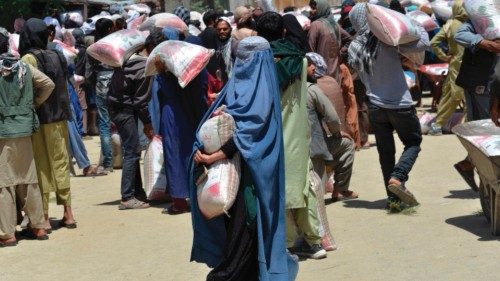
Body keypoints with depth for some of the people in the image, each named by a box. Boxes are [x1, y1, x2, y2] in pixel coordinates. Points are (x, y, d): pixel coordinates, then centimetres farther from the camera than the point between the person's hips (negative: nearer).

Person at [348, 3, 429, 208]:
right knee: (413, 142, 12)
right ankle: (397, 178, -11)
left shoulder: (354, 48, 4)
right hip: (399, 104, -5)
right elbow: (422, 43, -15)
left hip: (375, 105, 5)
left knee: (385, 151, 14)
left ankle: (393, 197, 14)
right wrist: (416, 24, 2)